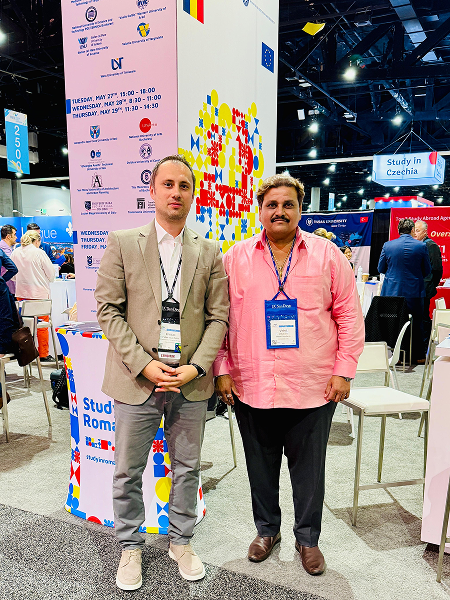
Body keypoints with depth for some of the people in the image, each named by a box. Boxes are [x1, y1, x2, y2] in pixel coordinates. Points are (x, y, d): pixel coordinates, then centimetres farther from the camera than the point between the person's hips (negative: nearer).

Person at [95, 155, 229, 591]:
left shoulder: (209, 252, 5)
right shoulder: (122, 243, 0)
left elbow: (218, 317, 3)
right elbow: (108, 310, -4)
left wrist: (197, 366, -10)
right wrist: (143, 364, -13)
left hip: (191, 382, 2)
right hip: (136, 380, -1)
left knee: (187, 468, 16)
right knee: (127, 471, 12)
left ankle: (180, 542, 39)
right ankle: (130, 547, 36)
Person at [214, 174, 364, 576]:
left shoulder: (327, 254, 0)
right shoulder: (236, 258, 2)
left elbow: (349, 316, 1)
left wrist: (344, 371, -4)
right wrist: (222, 370, -1)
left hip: (313, 388, -1)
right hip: (251, 387, 1)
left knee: (309, 469, 14)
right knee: (261, 467, 18)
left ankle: (308, 538, 37)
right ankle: (267, 529, 41)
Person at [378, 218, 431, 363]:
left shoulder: (387, 245, -3)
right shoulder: (421, 246, -6)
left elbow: (380, 268, 6)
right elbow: (427, 271, 2)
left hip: (392, 291, 1)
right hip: (414, 292, -1)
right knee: (416, 324, 9)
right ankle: (417, 356, 16)